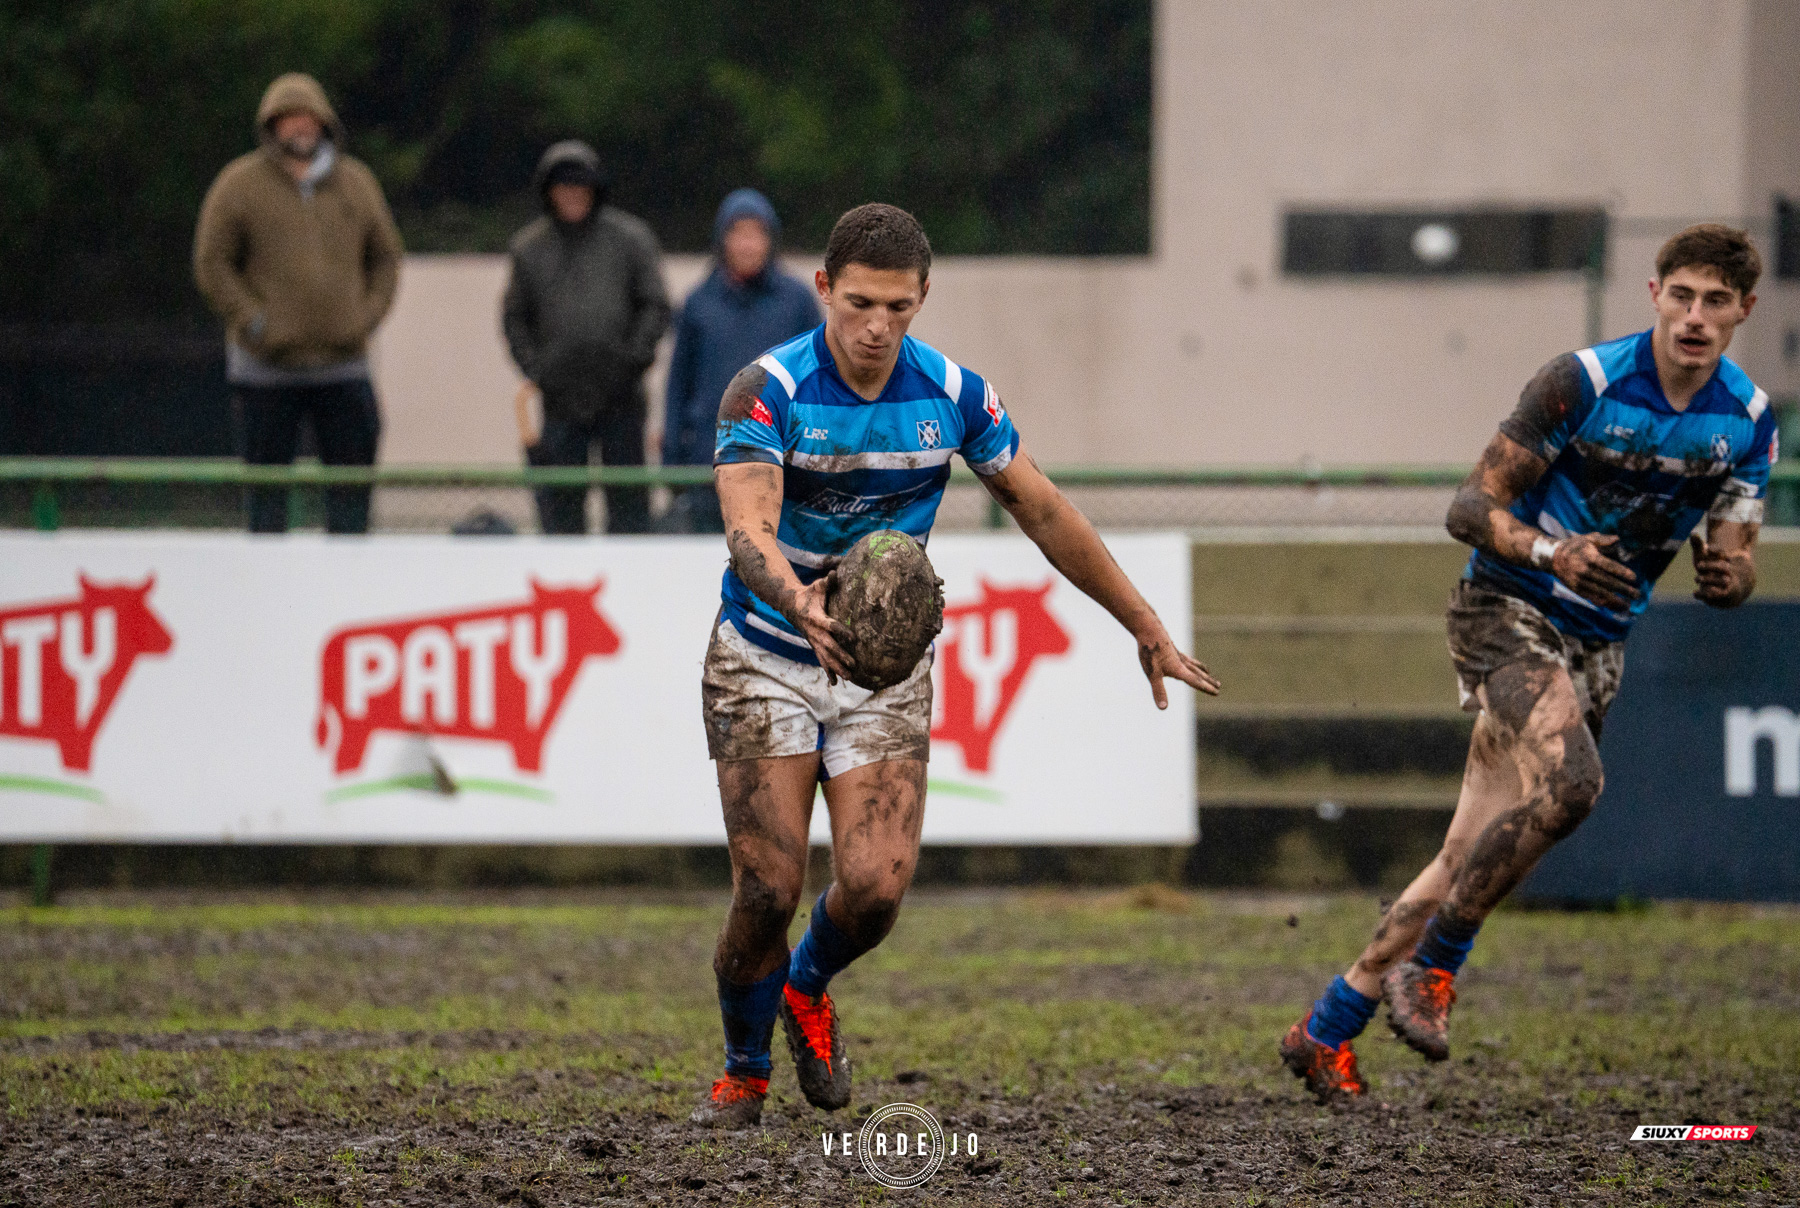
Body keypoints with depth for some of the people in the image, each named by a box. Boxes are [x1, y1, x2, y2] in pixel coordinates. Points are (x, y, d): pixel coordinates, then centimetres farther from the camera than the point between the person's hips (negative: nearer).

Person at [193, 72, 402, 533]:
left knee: (353, 471, -1)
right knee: (268, 479, 1)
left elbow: (386, 257, 17)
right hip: (267, 366, -3)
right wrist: (254, 322, -10)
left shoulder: (356, 183, 10)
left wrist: (368, 317, 1)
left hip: (343, 361, 3)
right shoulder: (240, 185, 0)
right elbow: (211, 265, 0)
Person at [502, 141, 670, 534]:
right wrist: (534, 367, 1)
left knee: (628, 500, 1)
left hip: (620, 397, -1)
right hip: (561, 398, 1)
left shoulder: (629, 239, 3)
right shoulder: (530, 248, 9)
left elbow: (655, 306, 5)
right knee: (559, 499, 0)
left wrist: (632, 358, -8)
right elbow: (515, 317, 15)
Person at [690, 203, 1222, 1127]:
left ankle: (807, 991, 22)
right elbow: (747, 530, -32)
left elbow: (1044, 512, 5)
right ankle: (744, 1071, 17)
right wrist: (799, 604, -53)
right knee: (769, 890, -9)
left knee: (876, 885, -13)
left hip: (886, 669, 3)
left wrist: (1146, 627, 9)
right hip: (766, 661, -3)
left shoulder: (953, 394, -6)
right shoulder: (768, 391, -18)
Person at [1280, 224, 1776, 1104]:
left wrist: (1728, 573, -19)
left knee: (1475, 858, 1)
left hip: (1597, 642, 6)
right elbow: (1471, 507, -13)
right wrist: (1550, 551, -31)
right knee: (1567, 783, -31)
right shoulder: (1583, 381, -15)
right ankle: (1429, 966, -16)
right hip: (1507, 611, -6)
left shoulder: (1748, 419, 1)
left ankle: (1326, 1032, 10)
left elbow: (1733, 566, 6)